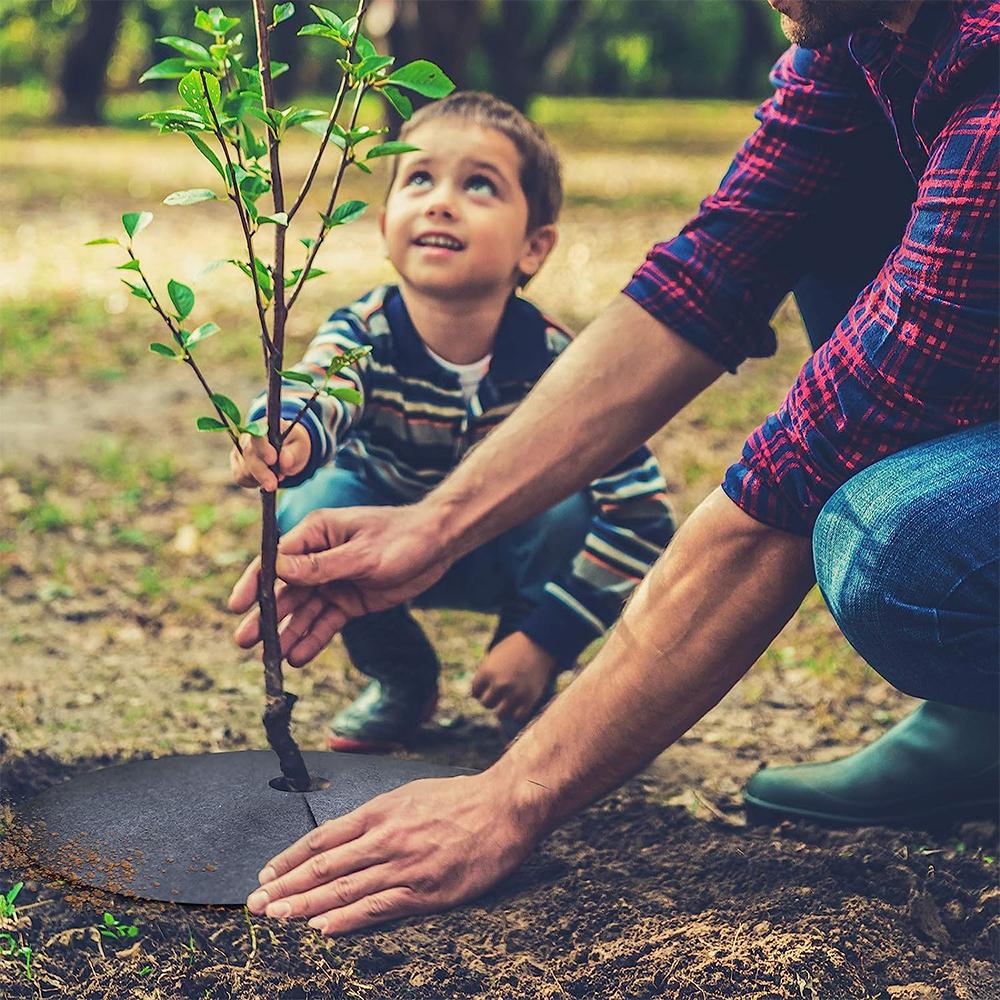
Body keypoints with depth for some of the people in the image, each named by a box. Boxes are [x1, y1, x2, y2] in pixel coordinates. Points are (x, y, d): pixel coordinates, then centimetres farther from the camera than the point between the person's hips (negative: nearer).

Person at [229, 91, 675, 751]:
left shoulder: (554, 361, -29)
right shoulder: (364, 335, -27)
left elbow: (641, 511, -31)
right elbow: (312, 393, -50)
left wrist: (545, 639, -33)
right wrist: (289, 435, -76)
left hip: (511, 557, -1)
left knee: (570, 511, -31)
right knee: (313, 510, -29)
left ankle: (531, 694, -2)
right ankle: (400, 678, 0)